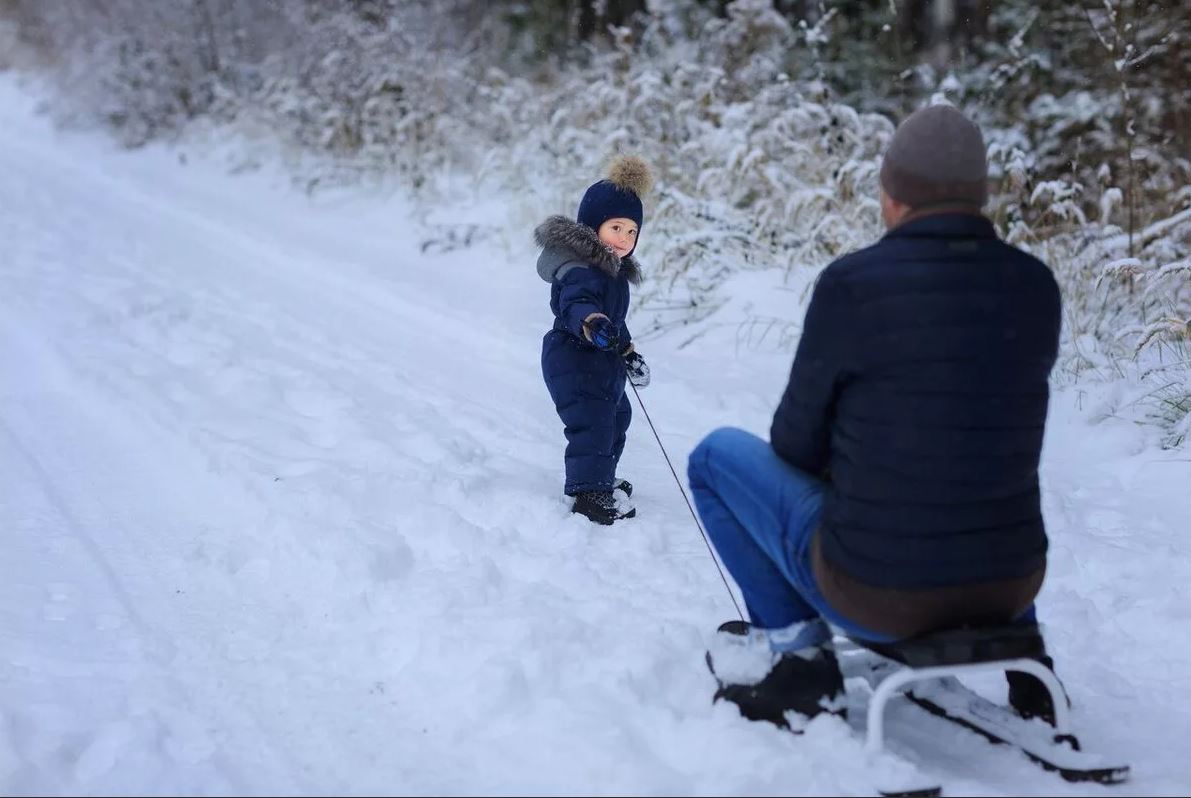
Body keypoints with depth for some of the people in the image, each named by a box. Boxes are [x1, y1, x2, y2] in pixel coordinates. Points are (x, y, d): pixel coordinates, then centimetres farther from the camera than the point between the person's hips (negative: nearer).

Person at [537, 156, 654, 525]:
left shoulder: (612, 270, 11)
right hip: (574, 359, -11)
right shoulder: (579, 269, -24)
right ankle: (590, 494, -16)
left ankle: (601, 479, 41)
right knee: (591, 423, -18)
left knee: (616, 416, 25)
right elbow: (576, 303, -45)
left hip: (603, 361, 11)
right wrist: (592, 323, -65)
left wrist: (628, 353, 31)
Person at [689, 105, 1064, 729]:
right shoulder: (1035, 287, -3)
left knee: (717, 454, 17)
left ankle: (794, 643, 12)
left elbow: (797, 443, -5)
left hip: (873, 592, -4)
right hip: (1009, 586, 4)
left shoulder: (851, 285, -16)